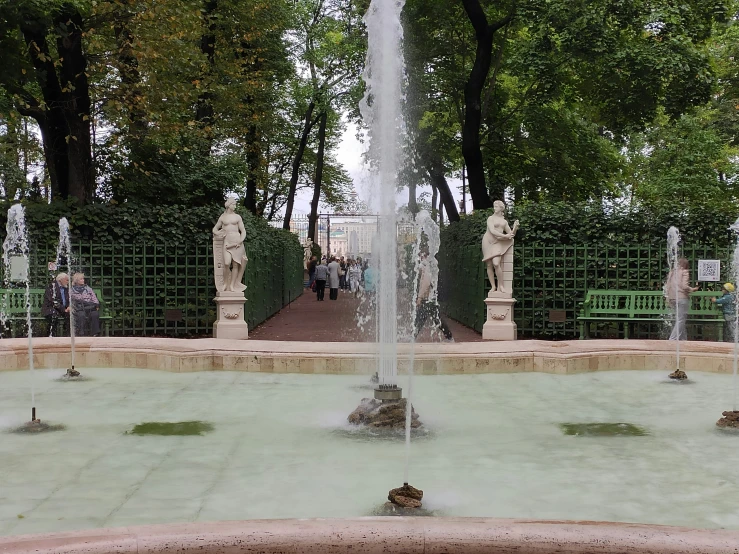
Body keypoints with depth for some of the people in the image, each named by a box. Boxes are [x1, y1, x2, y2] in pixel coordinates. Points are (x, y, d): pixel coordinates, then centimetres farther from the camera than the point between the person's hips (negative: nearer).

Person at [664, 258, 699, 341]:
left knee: (680, 320, 16)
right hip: (682, 298, -7)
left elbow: (667, 286, 14)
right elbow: (684, 286, -15)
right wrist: (692, 289, 2)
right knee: (680, 320, -4)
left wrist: (668, 298, 21)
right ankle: (673, 339, -11)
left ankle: (683, 339, 17)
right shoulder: (685, 272, -5)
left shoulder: (672, 272, 14)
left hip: (672, 299, 7)